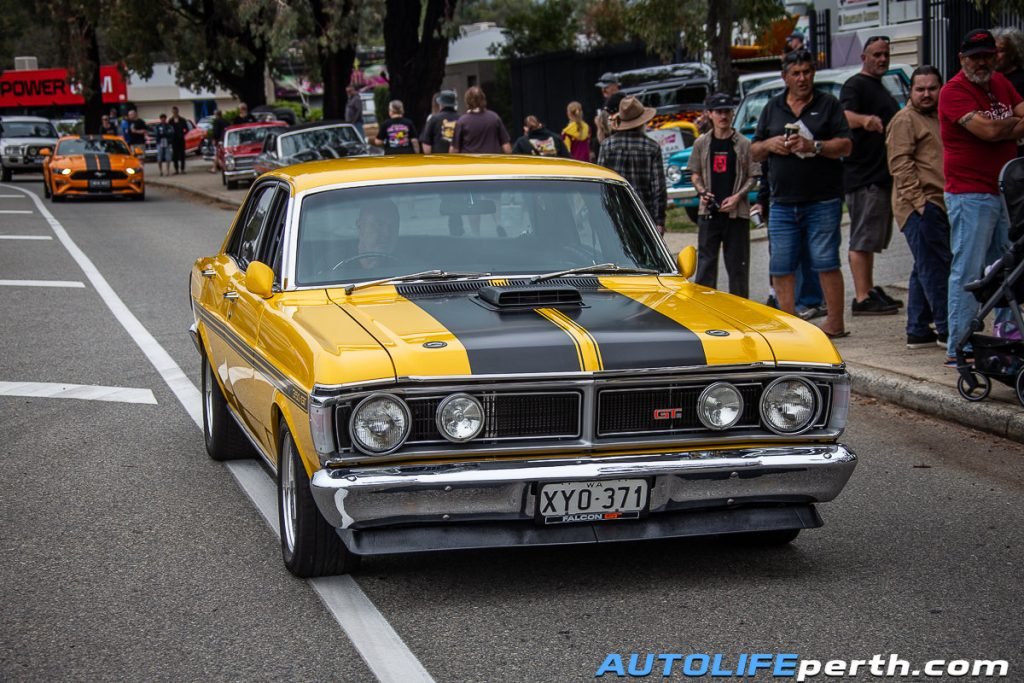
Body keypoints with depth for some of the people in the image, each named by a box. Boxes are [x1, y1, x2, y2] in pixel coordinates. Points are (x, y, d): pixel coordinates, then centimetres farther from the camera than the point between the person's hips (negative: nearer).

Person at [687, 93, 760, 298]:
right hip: (708, 211, 2)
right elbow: (695, 173, 13)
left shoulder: (744, 144, 0)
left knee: (737, 262, 3)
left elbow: (753, 177, 1)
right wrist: (702, 192, -6)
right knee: (706, 260, 2)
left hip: (737, 212, -1)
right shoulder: (701, 143, 6)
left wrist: (737, 197, -12)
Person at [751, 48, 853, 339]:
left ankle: (835, 322, 0)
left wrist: (814, 146, -18)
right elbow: (754, 151, 17)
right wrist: (769, 144, -5)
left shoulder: (828, 105, 5)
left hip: (822, 202, -4)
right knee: (781, 266, 2)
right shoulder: (772, 108, 15)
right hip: (782, 203, 4)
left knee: (826, 263, -4)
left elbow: (845, 146, -4)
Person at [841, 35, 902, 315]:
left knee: (871, 239, 15)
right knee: (862, 239, -11)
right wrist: (865, 119, -48)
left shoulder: (880, 88, 21)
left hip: (882, 174, 10)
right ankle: (862, 298, -13)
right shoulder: (855, 85, -9)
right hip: (863, 176, -10)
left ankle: (870, 290, 23)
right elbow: (845, 115, -29)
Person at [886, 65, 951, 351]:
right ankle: (947, 330, -10)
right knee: (935, 267, -11)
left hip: (939, 204, 9)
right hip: (920, 207, -9)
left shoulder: (939, 116, 22)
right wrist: (918, 199, -20)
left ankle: (918, 331, 15)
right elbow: (900, 163, -14)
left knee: (926, 270, 11)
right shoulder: (905, 120, -6)